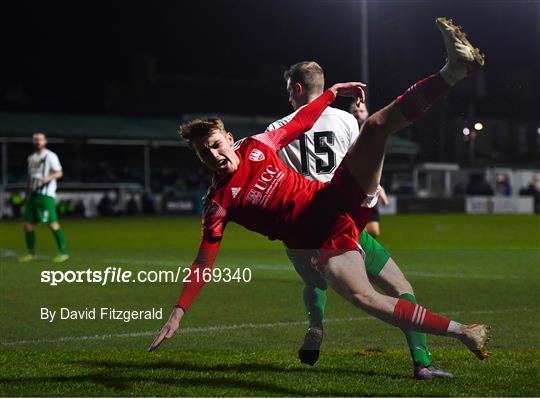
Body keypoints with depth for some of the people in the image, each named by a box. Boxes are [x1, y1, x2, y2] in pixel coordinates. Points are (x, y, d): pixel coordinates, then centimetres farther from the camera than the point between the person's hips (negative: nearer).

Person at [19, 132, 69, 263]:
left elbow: (59, 173, -10)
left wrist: (48, 177, -29)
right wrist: (27, 195, 22)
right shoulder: (31, 158, 20)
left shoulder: (50, 156, -2)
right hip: (32, 194, 7)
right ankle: (31, 253, 16)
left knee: (52, 223, -13)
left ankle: (63, 252, -10)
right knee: (27, 224, 4)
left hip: (46, 194, -7)